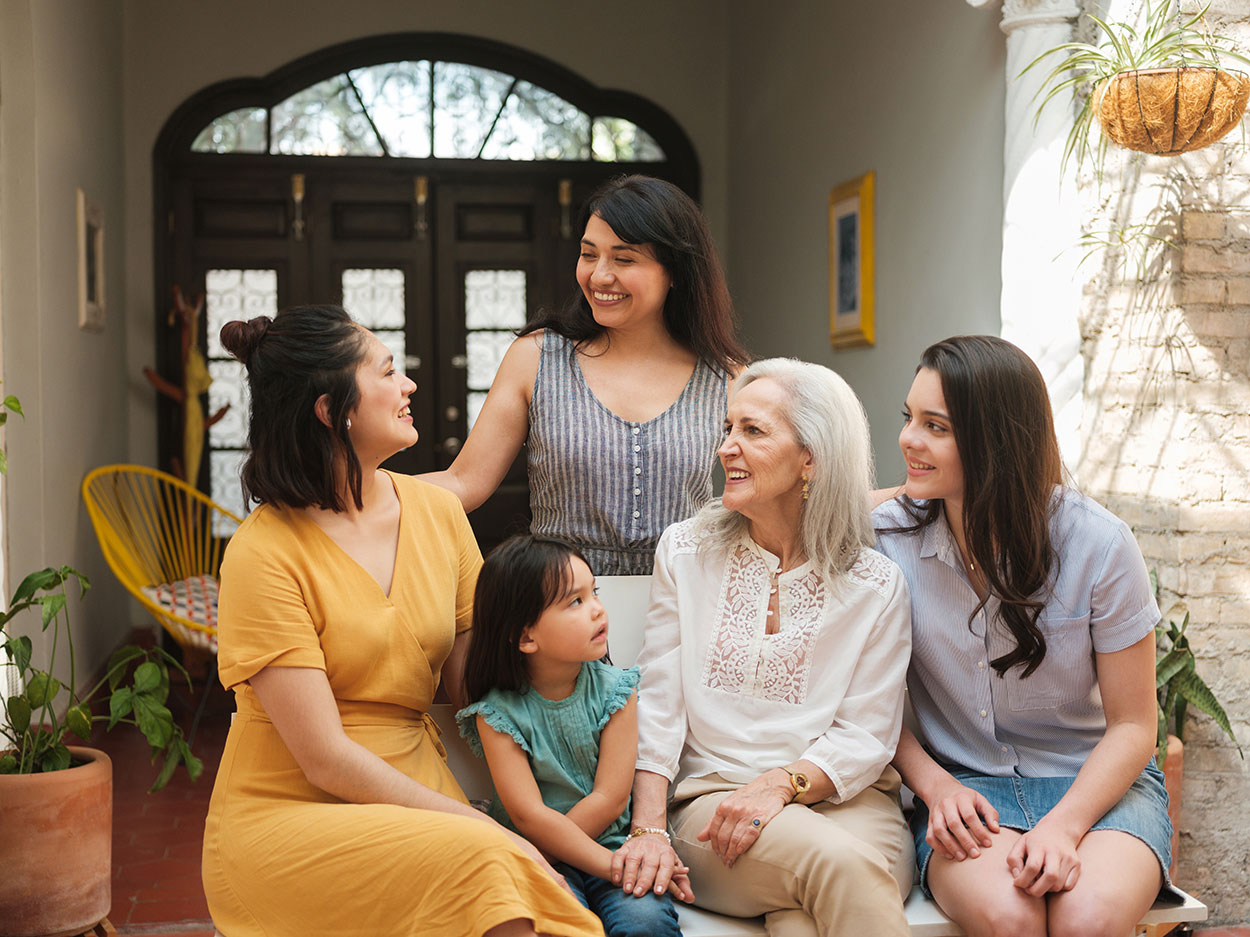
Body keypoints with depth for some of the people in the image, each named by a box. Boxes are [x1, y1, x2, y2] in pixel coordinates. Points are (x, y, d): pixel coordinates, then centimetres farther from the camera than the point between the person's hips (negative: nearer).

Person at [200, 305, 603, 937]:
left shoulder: (438, 512, 5)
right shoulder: (263, 554, -12)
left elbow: (473, 685, 6)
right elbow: (326, 760, -15)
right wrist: (484, 828, -19)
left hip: (416, 801, 5)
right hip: (287, 817, -4)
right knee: (481, 862, -33)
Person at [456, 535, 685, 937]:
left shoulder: (614, 690, -1)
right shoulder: (498, 713, -7)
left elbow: (610, 799, -5)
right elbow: (530, 817, -13)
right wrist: (612, 865, -19)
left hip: (610, 842, 2)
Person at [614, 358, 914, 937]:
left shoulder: (876, 585, 2)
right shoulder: (685, 552, 7)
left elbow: (865, 739, 0)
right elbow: (657, 705, 3)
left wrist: (780, 784, -18)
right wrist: (649, 828, -9)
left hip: (844, 799, 0)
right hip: (711, 798, 1)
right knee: (837, 861, -31)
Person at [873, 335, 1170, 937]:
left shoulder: (1098, 544, -11)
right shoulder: (888, 539, -6)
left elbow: (1132, 725, -5)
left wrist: (1064, 826, -20)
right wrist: (935, 785, -14)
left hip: (1095, 783, 0)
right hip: (964, 785, 1)